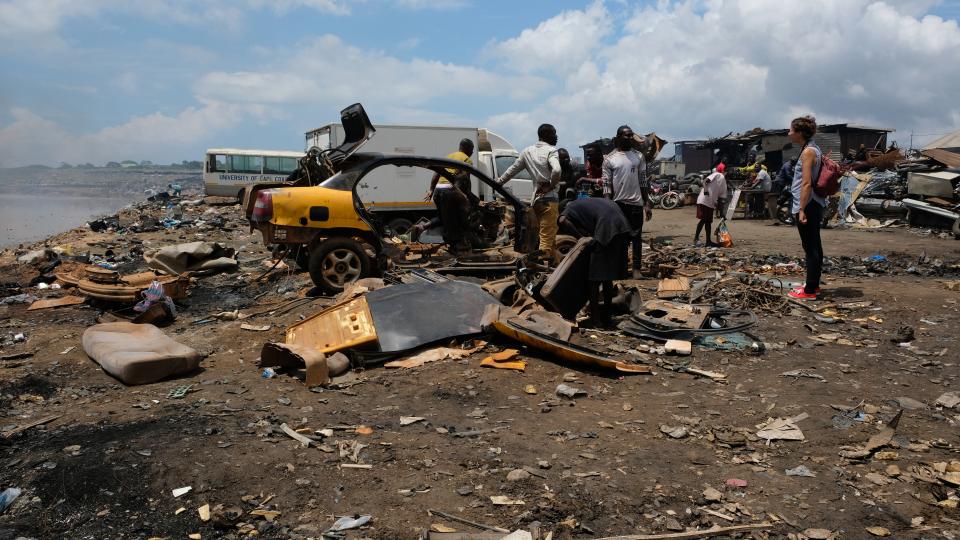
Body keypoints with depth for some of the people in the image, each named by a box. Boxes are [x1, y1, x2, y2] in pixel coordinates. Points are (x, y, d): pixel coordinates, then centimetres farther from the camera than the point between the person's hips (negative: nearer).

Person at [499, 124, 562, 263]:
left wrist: (498, 182, 36)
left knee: (548, 236, 17)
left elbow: (513, 169, 23)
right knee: (547, 237, -10)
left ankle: (554, 261, 23)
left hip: (536, 198, 8)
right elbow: (556, 170, -26)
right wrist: (552, 184, -9)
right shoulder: (551, 151, -7)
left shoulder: (528, 151, 14)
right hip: (549, 198, -8)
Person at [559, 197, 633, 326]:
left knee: (594, 278, 1)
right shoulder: (589, 202, 35)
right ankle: (606, 315, 28)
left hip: (607, 229, -8)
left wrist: (580, 237, 0)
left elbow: (563, 221, -9)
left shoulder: (571, 206, 14)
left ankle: (595, 319, 3)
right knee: (608, 277, 19)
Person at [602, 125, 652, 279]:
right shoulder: (609, 159, 0)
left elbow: (643, 182, 7)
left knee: (636, 237, 3)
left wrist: (647, 204, 1)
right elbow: (607, 184, -2)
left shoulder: (638, 156, 7)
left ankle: (636, 269, 6)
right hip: (618, 203, -1)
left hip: (636, 203, 2)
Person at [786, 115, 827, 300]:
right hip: (815, 205, 10)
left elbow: (806, 183, -21)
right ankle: (814, 285, 24)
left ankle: (809, 291, -2)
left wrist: (802, 210, -22)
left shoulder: (808, 151, -15)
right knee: (815, 247, 15)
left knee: (810, 248, -6)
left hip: (807, 206, -10)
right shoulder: (813, 149, 15)